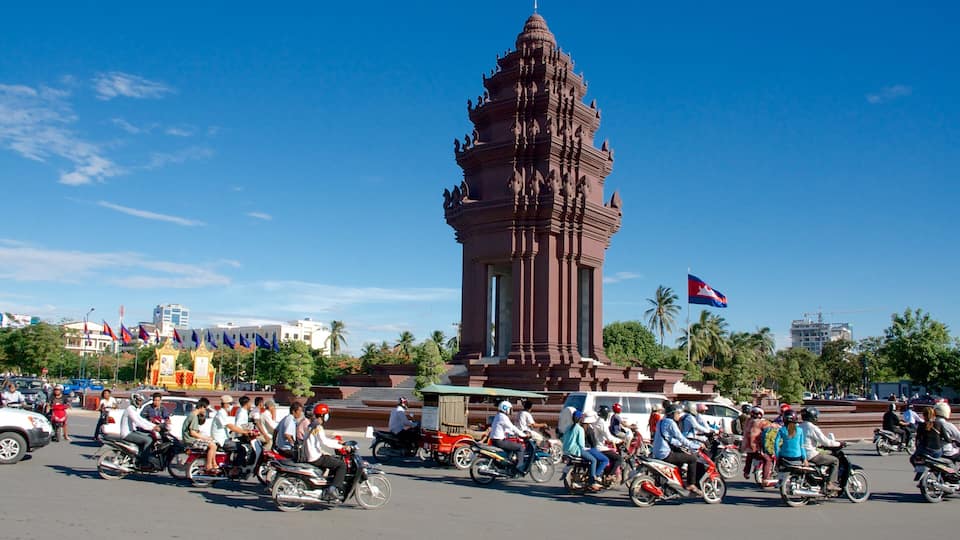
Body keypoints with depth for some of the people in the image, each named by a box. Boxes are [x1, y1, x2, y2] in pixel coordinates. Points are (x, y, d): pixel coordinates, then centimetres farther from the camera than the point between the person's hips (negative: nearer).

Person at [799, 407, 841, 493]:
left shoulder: (800, 427, 12)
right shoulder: (813, 428, -14)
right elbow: (825, 441, -14)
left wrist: (821, 444, 30)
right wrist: (838, 444, -2)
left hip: (802, 455, 9)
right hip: (811, 455, -9)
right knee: (835, 460, 2)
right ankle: (831, 483, -4)